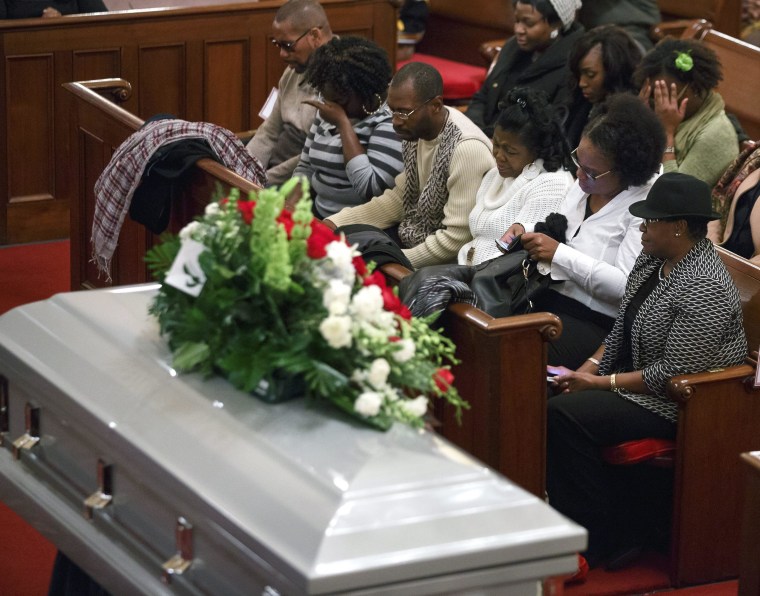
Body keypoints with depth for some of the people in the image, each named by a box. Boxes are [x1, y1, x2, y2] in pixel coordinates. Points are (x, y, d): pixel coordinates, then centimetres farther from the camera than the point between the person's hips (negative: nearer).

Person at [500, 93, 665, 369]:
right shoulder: (585, 186, 10)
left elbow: (626, 286, -21)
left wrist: (559, 254, -20)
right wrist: (525, 231, 4)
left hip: (594, 322, -8)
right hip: (545, 298, 8)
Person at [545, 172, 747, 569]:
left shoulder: (703, 288, -24)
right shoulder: (652, 260, 5)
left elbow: (674, 373, -25)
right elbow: (622, 328, 15)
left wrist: (601, 383, -19)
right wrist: (590, 367, -1)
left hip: (676, 403, -10)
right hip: (632, 377, 10)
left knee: (564, 416, -23)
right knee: (549, 401, -8)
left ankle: (591, 543, -11)